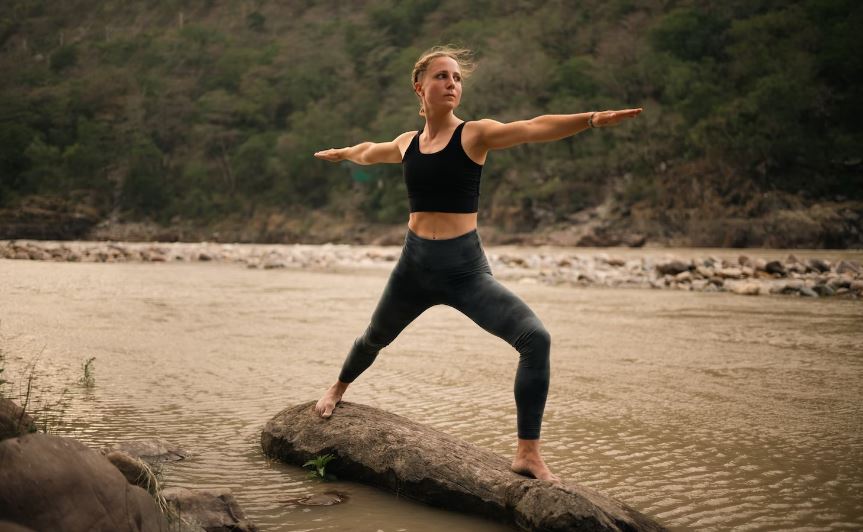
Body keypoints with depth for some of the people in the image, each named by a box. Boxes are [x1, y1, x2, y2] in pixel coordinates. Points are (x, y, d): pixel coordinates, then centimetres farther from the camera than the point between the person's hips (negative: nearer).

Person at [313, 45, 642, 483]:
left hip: (465, 269, -4)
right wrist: (340, 153, 49)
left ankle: (528, 453, -16)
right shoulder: (407, 143, 6)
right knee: (375, 339, 26)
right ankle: (339, 388, 60)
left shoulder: (475, 134, -7)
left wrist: (590, 118, -41)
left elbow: (535, 128, -25)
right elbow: (369, 152, 30)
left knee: (535, 338, -25)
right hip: (414, 265, 4)